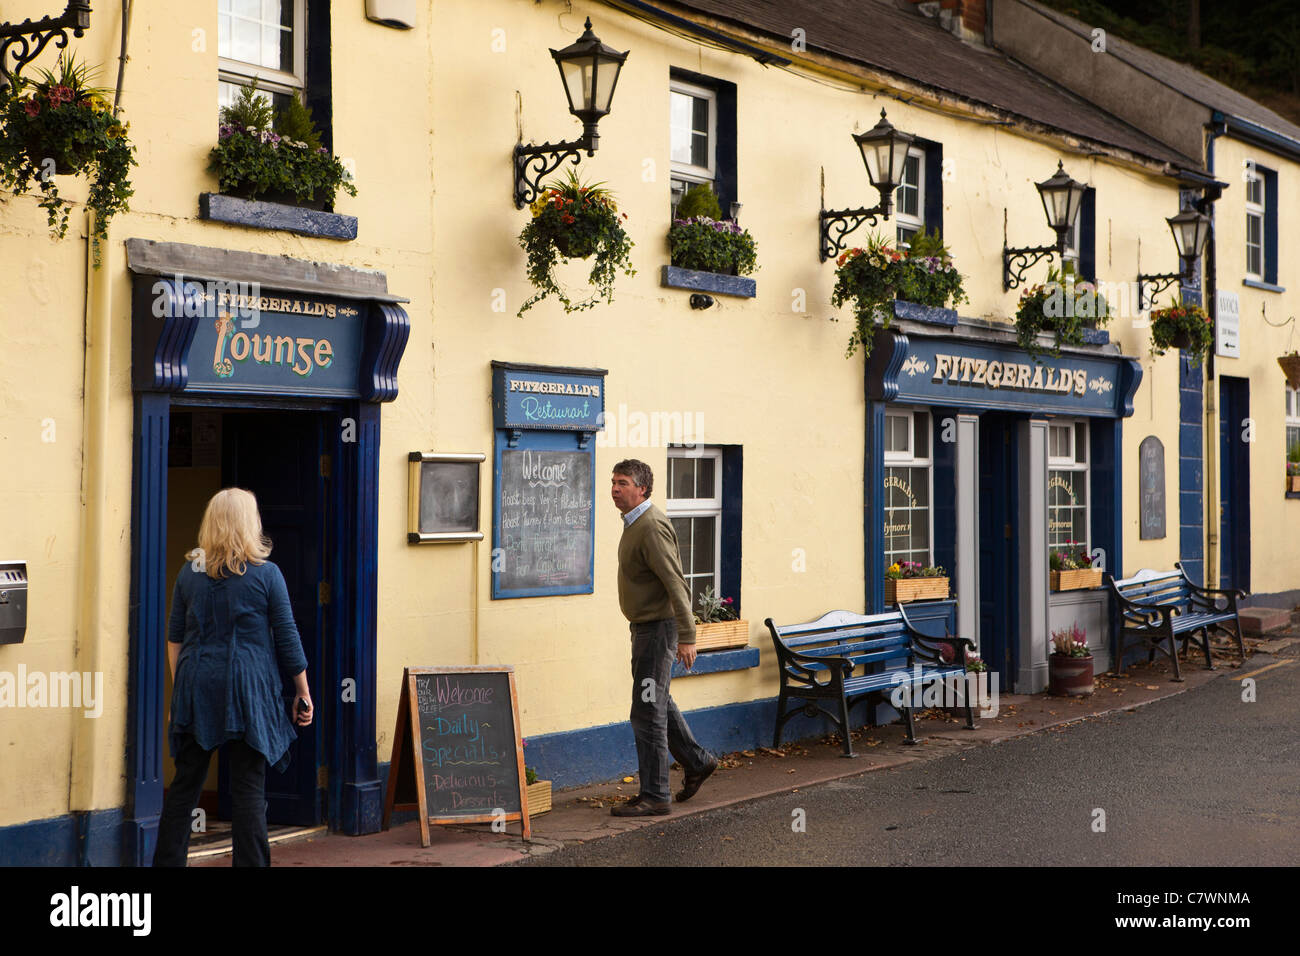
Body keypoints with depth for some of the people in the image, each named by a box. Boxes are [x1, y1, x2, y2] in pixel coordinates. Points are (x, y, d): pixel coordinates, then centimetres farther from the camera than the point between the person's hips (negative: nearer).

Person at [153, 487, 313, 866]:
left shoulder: (189, 572, 5)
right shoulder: (266, 574, -5)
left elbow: (174, 639, 10)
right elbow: (288, 640, -2)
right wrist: (303, 692, 7)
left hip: (197, 691, 4)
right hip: (248, 692, -3)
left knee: (184, 785, 10)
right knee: (249, 789, 1)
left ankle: (167, 860, 15)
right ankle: (250, 862, 3)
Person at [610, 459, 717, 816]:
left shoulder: (652, 527, -20)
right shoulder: (635, 524, 12)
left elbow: (676, 583, -24)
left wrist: (687, 636, -26)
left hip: (658, 628, -10)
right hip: (644, 626, 10)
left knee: (647, 712, -7)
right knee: (658, 704, 20)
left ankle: (654, 796, -1)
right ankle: (696, 762, 35)